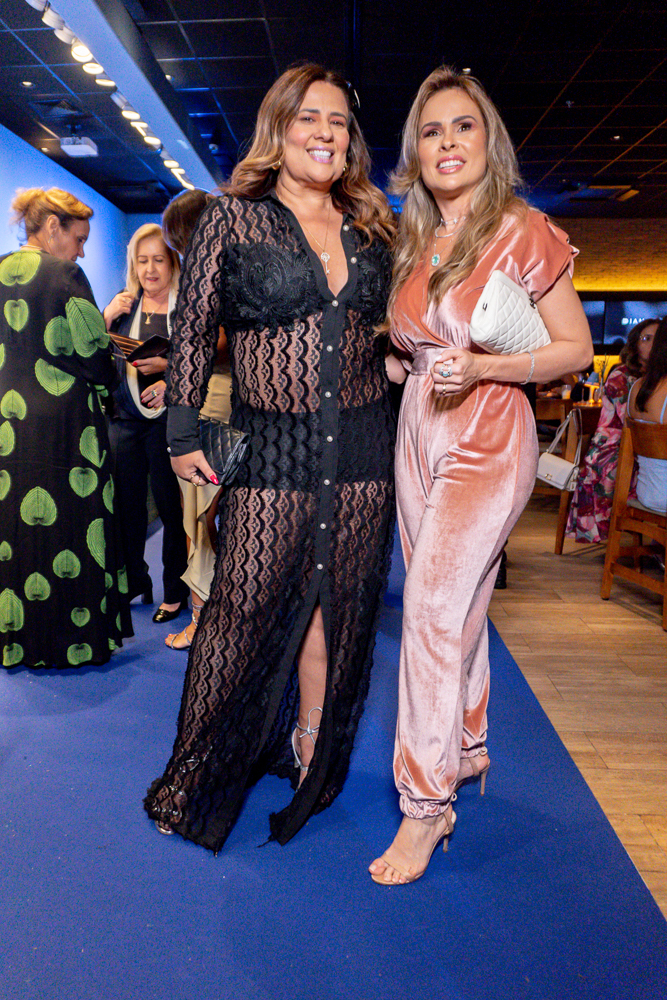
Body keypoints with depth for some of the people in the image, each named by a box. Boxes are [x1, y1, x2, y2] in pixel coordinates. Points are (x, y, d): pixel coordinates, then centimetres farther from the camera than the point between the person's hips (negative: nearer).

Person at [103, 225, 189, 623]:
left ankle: (175, 590, 17)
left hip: (167, 417, -5)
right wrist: (107, 316, -5)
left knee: (170, 504, 2)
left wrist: (168, 368, -21)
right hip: (125, 416, 5)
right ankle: (133, 581, 29)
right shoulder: (124, 303, 12)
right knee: (126, 503, 10)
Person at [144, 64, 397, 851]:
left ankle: (312, 756, 29)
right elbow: (191, 331, 2)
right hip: (272, 447, -3)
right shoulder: (230, 219, 2)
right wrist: (184, 435, -2)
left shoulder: (372, 230, 12)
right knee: (246, 604, 1)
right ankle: (199, 777, 22)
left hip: (362, 447, 4)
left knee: (339, 604, 9)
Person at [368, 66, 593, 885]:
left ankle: (425, 805, 3)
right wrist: (414, 362, 3)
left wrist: (481, 368, -19)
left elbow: (576, 348, -6)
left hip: (487, 441, -6)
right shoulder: (412, 244, 12)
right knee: (455, 607, 14)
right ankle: (467, 752, 33)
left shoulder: (524, 233, -6)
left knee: (434, 610, -12)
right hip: (417, 433, 6)